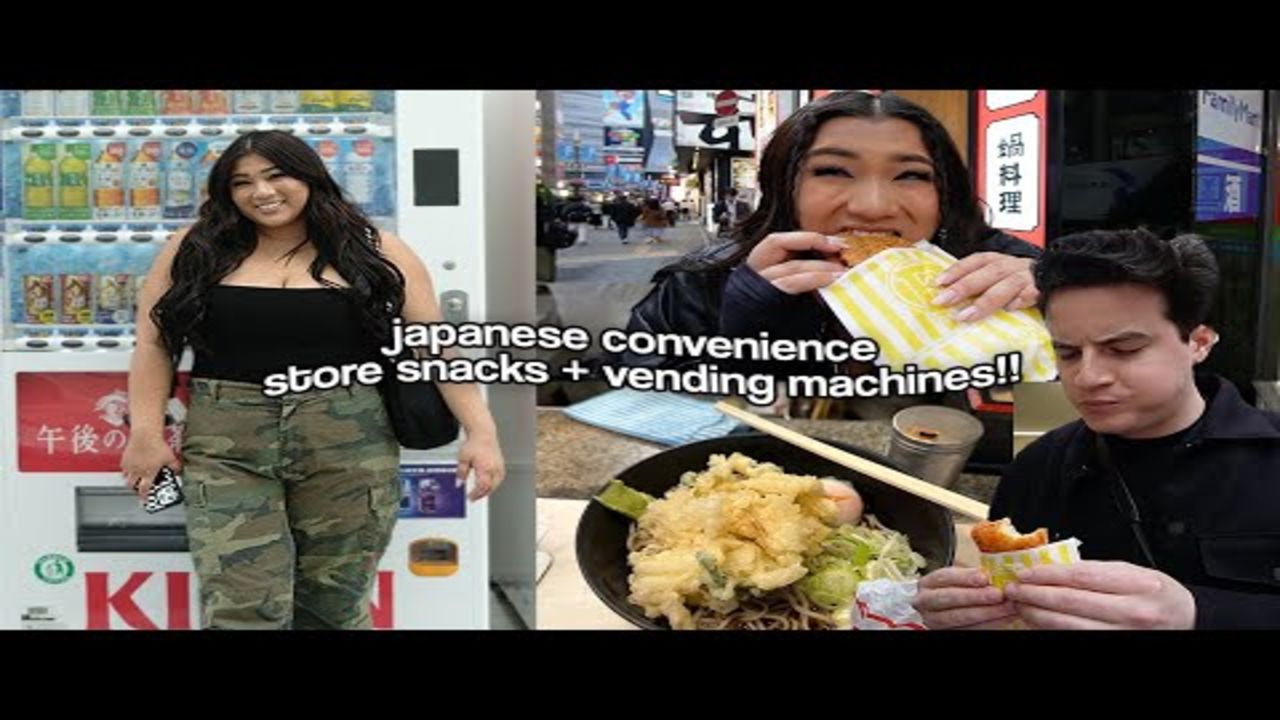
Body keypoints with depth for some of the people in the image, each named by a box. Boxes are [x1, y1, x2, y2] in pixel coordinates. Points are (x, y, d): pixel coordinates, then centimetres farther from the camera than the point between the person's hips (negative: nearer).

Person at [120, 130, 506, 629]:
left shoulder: (373, 251, 3)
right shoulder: (195, 249, 6)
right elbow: (154, 343, 8)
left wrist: (480, 430, -6)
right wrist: (147, 433, -2)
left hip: (351, 448, 0)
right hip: (226, 448, 0)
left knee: (335, 605, 10)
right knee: (241, 609, -4)